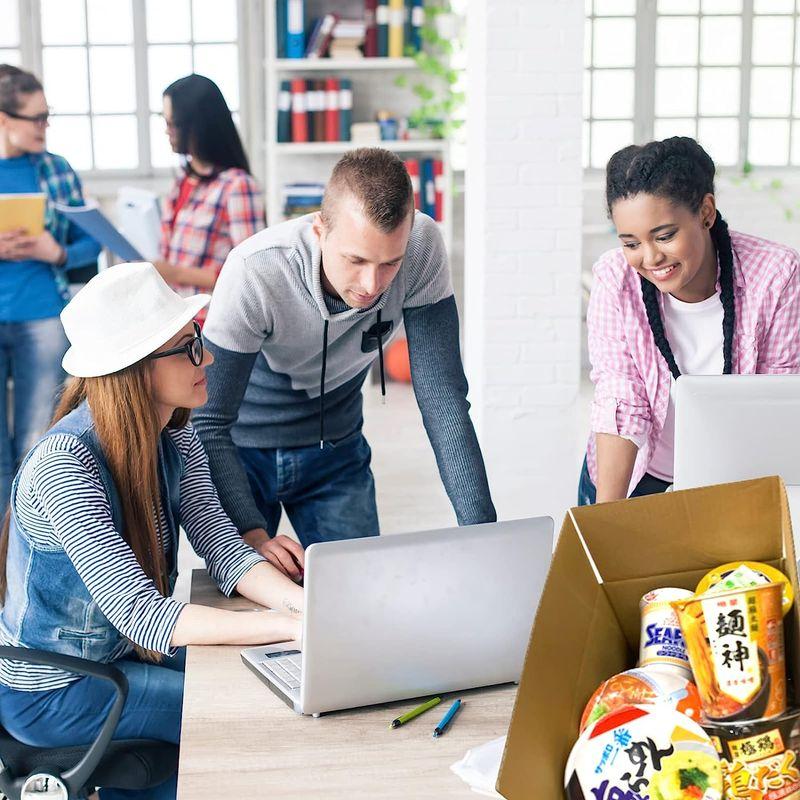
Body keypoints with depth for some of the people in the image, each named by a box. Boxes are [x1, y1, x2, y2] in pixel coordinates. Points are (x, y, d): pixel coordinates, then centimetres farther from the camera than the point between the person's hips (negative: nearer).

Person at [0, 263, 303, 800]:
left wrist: (307, 603, -29)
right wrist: (292, 626, -40)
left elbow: (223, 549, -10)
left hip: (123, 652, 8)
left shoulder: (175, 437, -4)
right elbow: (140, 613, -35)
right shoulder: (65, 466, -30)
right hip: (50, 692, -7)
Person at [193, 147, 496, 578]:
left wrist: (481, 530, -31)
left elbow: (443, 399, -23)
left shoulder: (423, 248, -26)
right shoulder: (255, 271, -34)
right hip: (242, 449, -2)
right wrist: (253, 535, -42)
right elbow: (208, 423, -29)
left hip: (335, 449, 3)